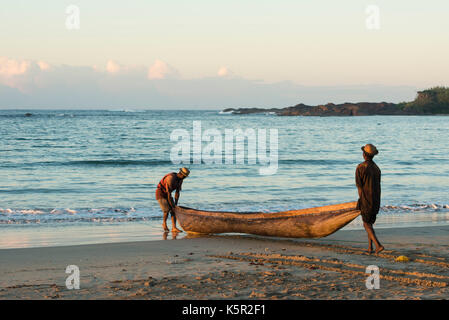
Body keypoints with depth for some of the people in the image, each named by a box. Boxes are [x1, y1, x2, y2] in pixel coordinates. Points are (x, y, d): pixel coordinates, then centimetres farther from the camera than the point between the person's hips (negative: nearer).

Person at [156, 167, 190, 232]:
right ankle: (164, 223, 9)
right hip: (160, 194, -8)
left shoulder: (180, 180, -4)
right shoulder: (171, 179, -31)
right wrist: (172, 206, -23)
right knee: (167, 209, -17)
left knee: (173, 211, -6)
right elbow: (169, 194, -28)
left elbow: (177, 193, -1)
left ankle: (174, 228, -12)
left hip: (167, 194, 8)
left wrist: (175, 204, -6)